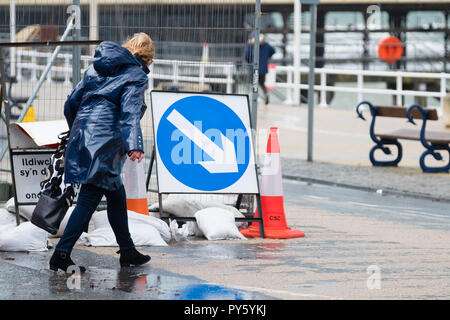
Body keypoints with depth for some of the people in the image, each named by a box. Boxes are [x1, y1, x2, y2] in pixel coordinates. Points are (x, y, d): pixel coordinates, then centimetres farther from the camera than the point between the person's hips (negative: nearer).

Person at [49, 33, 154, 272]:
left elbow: (71, 103, 22)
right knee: (89, 198, -7)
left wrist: (76, 131, 37)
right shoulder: (136, 76, -1)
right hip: (103, 142, -8)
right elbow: (130, 113, -17)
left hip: (82, 136, 8)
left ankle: (127, 251, 25)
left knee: (117, 195, 18)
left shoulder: (97, 68, 20)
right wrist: (135, 145, -28)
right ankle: (61, 255, -12)